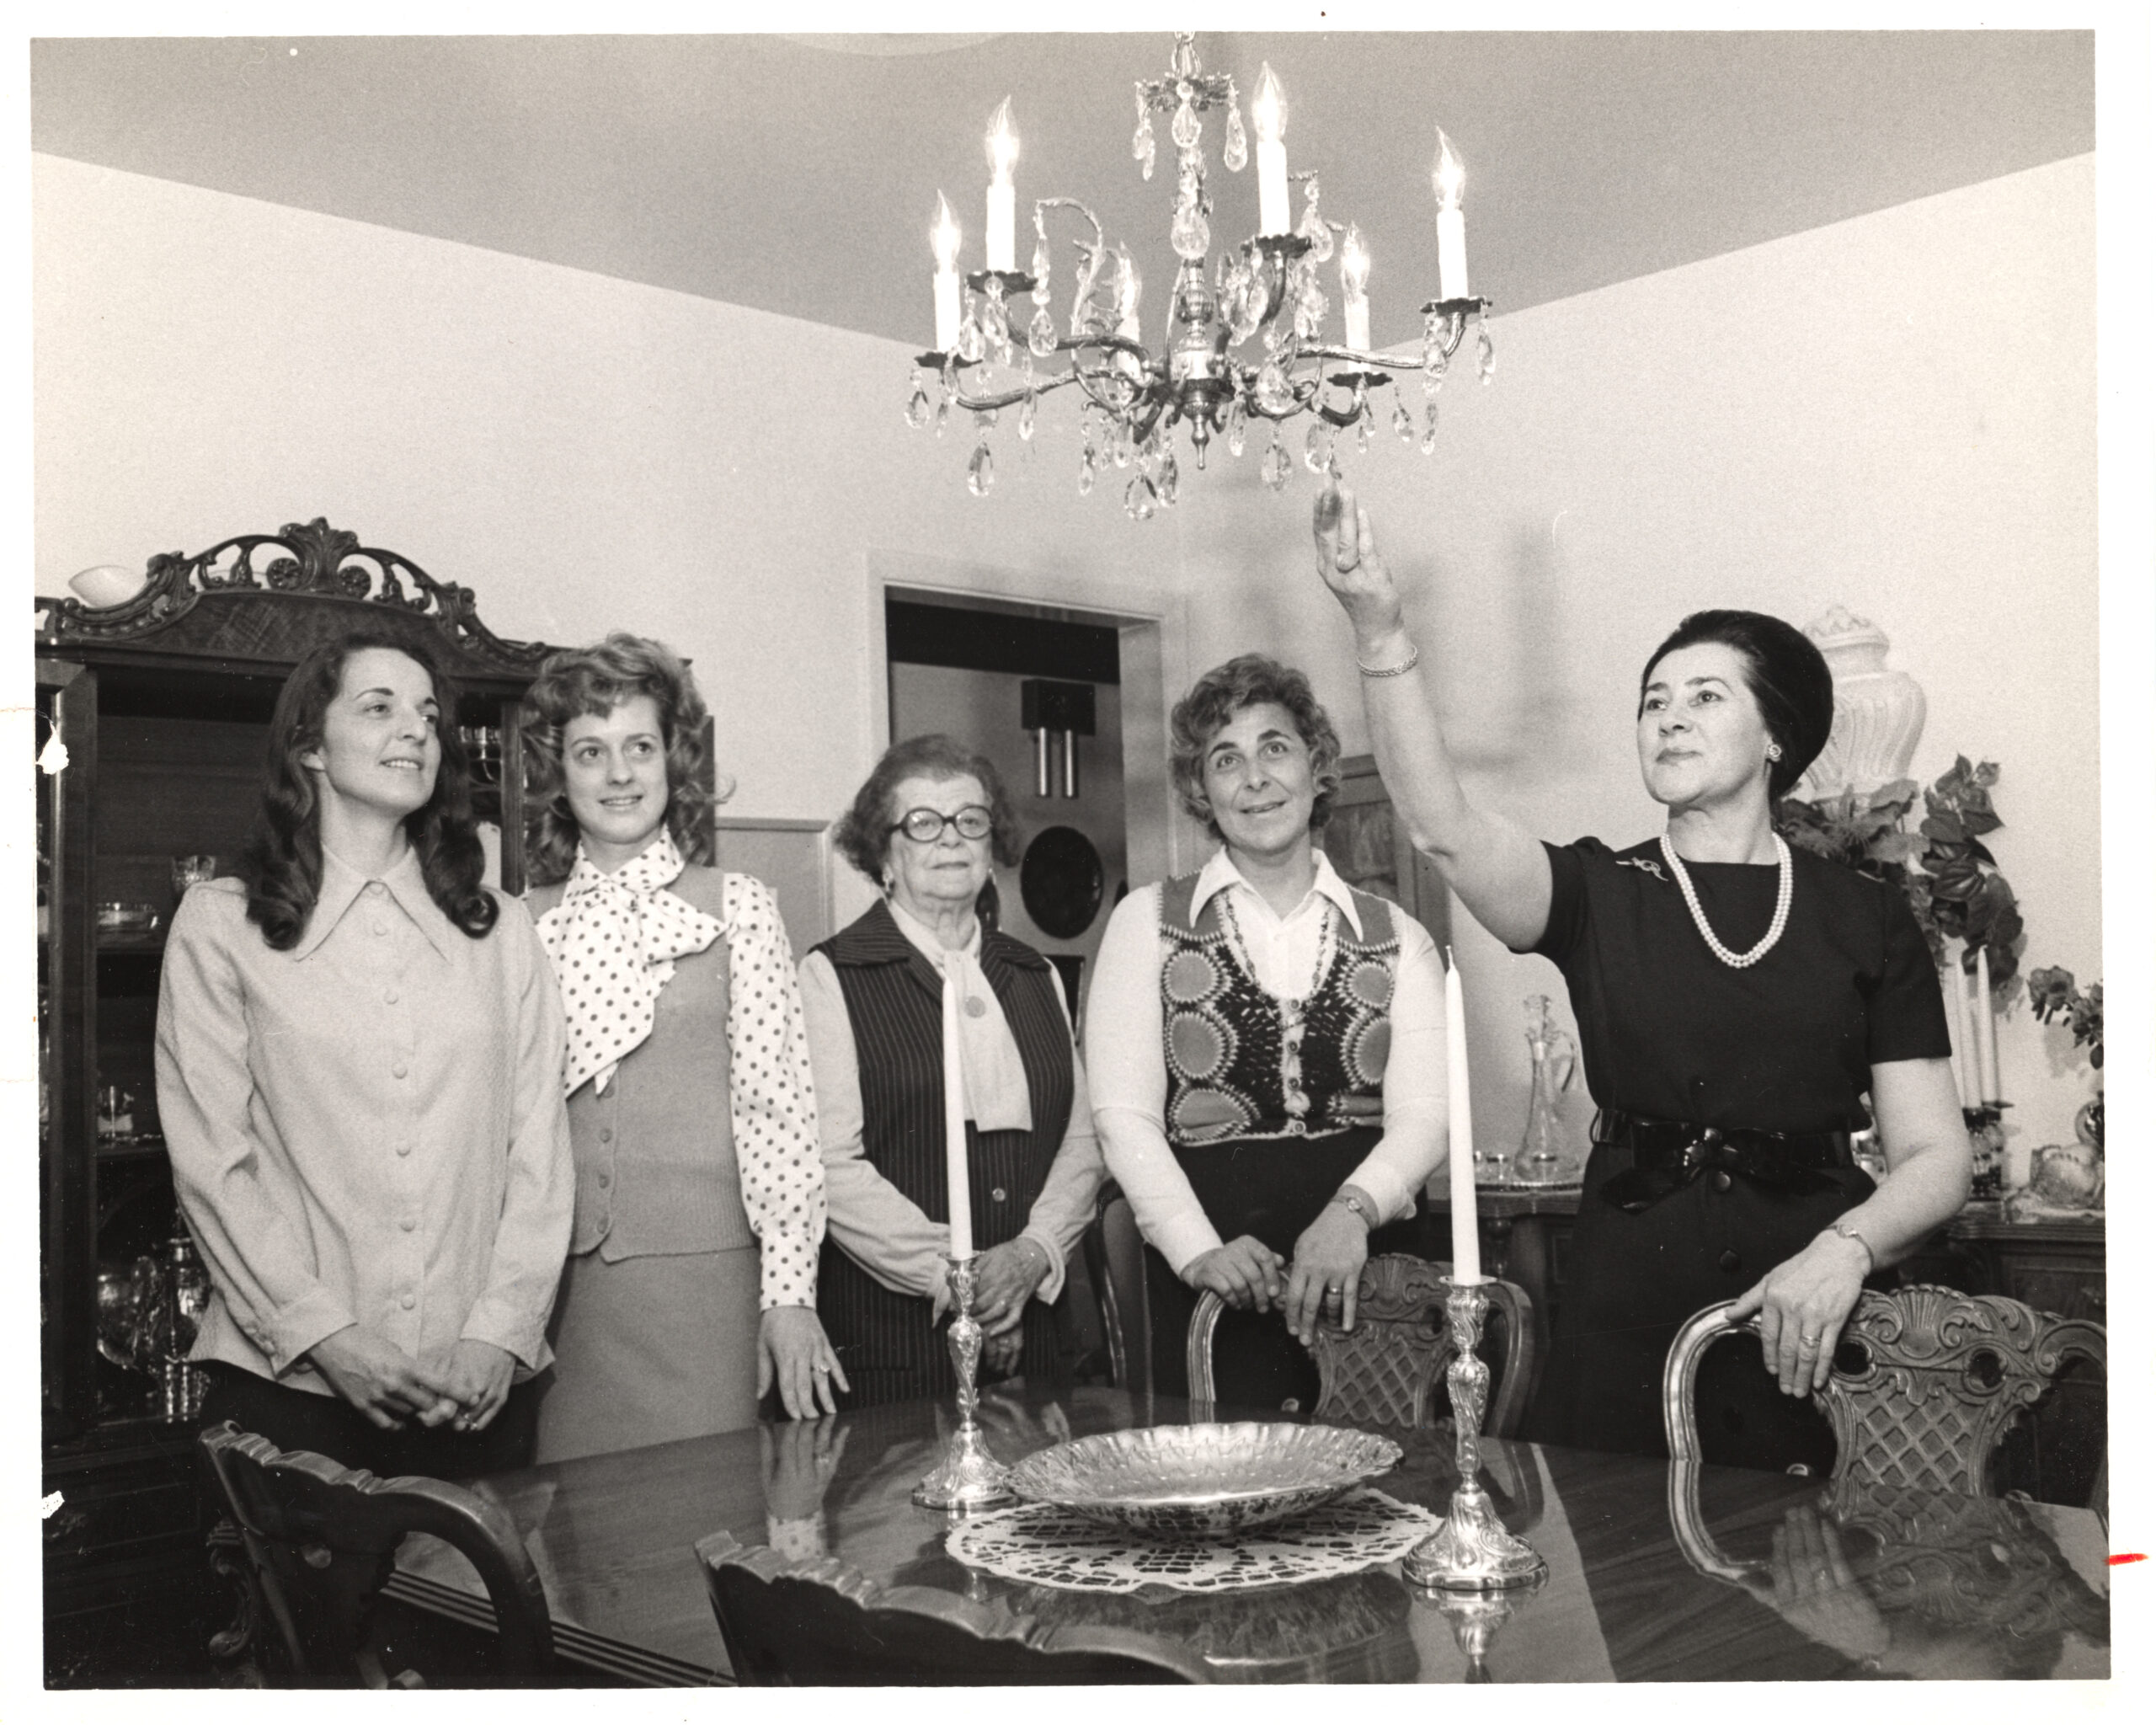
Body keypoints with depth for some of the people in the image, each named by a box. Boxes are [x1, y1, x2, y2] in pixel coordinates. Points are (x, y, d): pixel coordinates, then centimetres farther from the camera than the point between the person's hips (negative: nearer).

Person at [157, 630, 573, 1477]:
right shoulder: (219, 922, 2)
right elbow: (211, 1161, -3)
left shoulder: (501, 931, 9)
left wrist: (499, 1333, -7)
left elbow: (539, 1152, 4)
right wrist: (327, 1334, -11)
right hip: (285, 1383, -2)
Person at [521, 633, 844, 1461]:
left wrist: (789, 1291, -9)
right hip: (559, 1280, 2)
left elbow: (776, 1103, -3)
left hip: (703, 1268, -2)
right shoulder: (526, 923, 6)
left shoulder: (736, 905, 1)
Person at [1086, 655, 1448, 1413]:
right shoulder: (1149, 922, 5)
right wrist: (1199, 1250, -15)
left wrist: (1353, 1210, -20)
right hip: (1207, 1285, -1)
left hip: (1364, 1271, 2)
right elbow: (1123, 1113, -2)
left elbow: (1424, 1113, -1)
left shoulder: (1396, 938, 9)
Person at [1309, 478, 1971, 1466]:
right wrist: (1380, 633, -25)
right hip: (1625, 1324, 0)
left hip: (1816, 1340, 0)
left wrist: (1845, 1248, -17)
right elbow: (1442, 827, -14)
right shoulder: (1601, 895, 5)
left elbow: (1934, 1157, 3)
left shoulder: (1865, 921, 5)